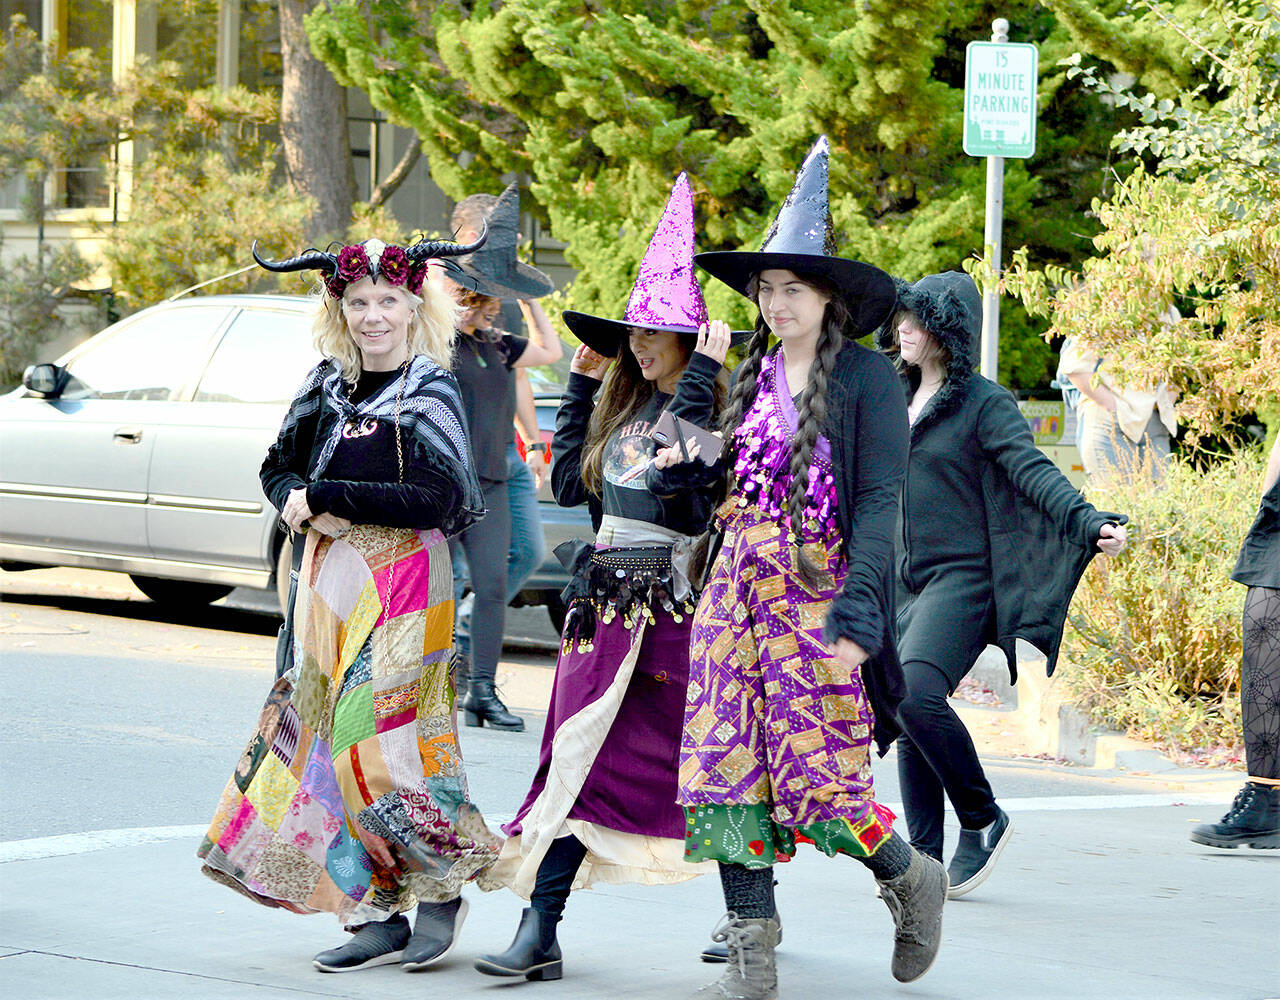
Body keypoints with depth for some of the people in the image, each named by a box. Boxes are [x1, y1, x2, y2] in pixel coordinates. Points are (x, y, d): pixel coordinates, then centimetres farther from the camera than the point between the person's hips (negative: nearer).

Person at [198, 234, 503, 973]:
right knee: (333, 741, 4)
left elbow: (438, 500, -17)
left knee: (379, 741, -13)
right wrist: (303, 506, -7)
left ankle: (441, 889, 5)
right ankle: (378, 918, 8)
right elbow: (280, 467, 17)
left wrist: (327, 497, -16)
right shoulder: (329, 385, 10)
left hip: (404, 585, -6)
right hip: (332, 580, 6)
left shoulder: (431, 392, -7)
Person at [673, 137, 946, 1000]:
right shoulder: (754, 377, 13)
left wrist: (857, 612, -20)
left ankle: (912, 880, 20)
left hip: (821, 589, -6)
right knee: (731, 764, -1)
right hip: (741, 584, 6)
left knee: (818, 770, -9)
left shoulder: (867, 379, -5)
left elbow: (880, 500, -11)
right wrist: (683, 470, 1)